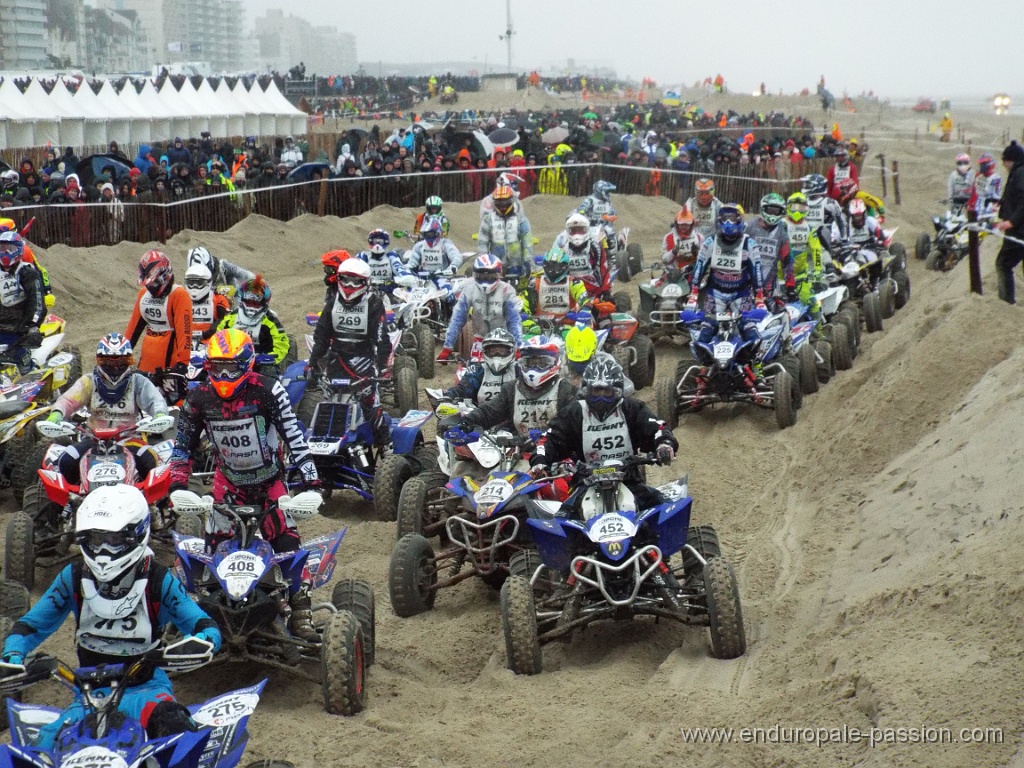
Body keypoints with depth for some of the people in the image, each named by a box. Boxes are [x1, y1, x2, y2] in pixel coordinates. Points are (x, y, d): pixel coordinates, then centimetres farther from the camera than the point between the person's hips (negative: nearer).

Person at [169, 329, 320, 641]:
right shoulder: (198, 398, -8)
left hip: (270, 479, -2)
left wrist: (310, 479, -21)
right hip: (229, 481, 2)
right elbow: (183, 444, 3)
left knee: (287, 544, -10)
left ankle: (301, 614, -1)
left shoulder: (267, 390, -19)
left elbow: (294, 435, -18)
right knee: (214, 545, -6)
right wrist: (177, 484, -7)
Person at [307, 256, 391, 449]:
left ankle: (385, 443, -6)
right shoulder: (333, 302, 10)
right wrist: (313, 361, 8)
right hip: (337, 358, 5)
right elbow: (321, 334, 14)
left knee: (371, 403, -12)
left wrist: (382, 364, -19)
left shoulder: (373, 303, -5)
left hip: (363, 358, -5)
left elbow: (381, 337, -10)